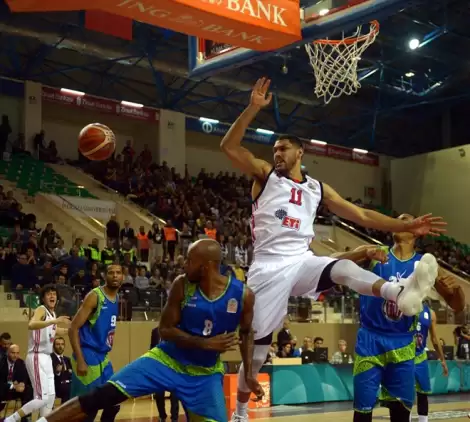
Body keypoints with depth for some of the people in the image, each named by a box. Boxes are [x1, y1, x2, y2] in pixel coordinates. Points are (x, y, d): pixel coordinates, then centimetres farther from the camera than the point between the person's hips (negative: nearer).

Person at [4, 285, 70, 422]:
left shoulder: (52, 313, 15)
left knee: (50, 396, 11)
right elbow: (31, 325, -34)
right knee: (43, 397, -16)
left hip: (46, 358, 10)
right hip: (37, 358, -10)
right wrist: (55, 321, -42)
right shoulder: (41, 309, -12)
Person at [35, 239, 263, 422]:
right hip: (167, 359, -1)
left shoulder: (242, 295, -14)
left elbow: (246, 333, 5)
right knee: (102, 395, -13)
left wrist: (249, 373, -2)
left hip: (205, 373, 1)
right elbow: (166, 329, -10)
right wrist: (206, 343, -22)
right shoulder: (182, 285, -14)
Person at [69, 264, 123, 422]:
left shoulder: (116, 300, 12)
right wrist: (80, 361, -22)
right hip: (88, 357, -9)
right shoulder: (94, 296, -13)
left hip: (103, 357, 9)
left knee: (113, 404, 10)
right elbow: (73, 328, -17)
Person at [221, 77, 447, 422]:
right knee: (257, 345, -1)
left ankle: (400, 292, -61)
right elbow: (229, 146, -7)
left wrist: (407, 226, 6)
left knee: (342, 268, -31)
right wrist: (254, 108, -15)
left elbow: (362, 216, 15)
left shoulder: (318, 188, 16)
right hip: (269, 266, -2)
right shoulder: (265, 174, 8)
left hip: (301, 261, 2)